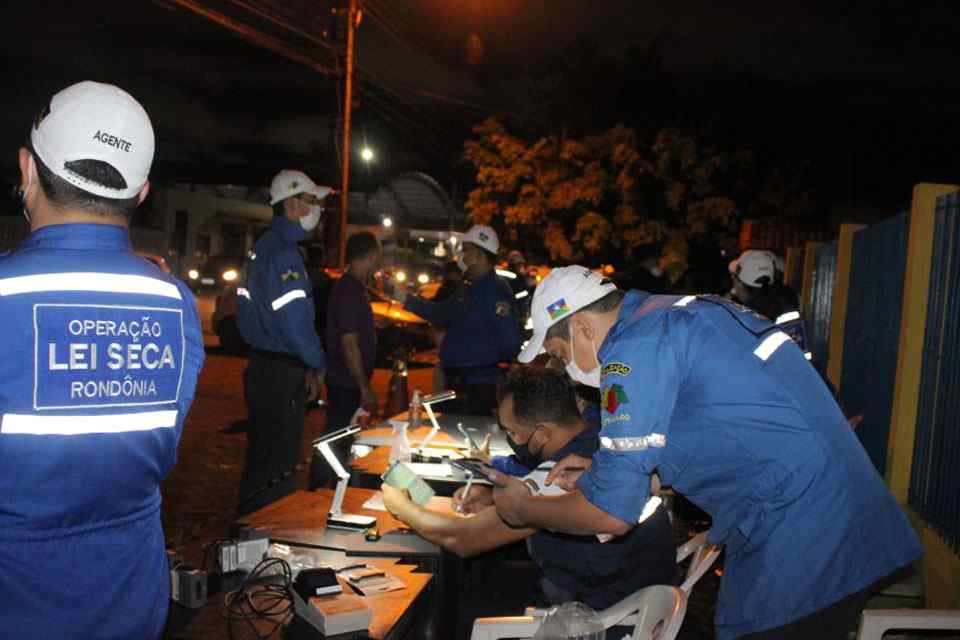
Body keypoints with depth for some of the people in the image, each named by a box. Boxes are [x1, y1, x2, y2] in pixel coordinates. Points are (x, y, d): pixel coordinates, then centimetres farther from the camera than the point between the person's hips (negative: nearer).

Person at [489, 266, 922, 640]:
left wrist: (522, 510, 2)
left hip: (801, 548, -9)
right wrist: (600, 470, 19)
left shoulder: (635, 349, -18)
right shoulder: (681, 312, 11)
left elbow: (611, 515, -15)